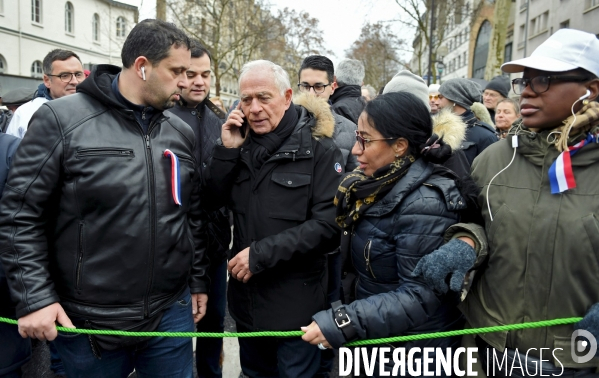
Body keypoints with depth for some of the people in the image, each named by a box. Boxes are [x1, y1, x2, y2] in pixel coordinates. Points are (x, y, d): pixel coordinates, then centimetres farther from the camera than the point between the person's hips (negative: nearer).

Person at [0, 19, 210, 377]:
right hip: (87, 320, -3)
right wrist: (34, 297, -13)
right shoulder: (62, 119, -9)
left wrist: (198, 281, 12)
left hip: (172, 314, 4)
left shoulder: (182, 133, 5)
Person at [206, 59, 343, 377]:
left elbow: (329, 226, -19)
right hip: (246, 298, 6)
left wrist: (261, 254, -21)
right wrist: (227, 151, -11)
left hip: (295, 305, -5)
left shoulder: (319, 149, -13)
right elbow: (213, 202, 1)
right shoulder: (241, 145, 4)